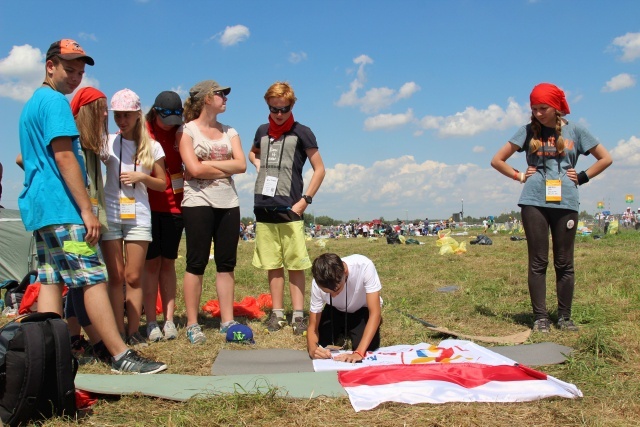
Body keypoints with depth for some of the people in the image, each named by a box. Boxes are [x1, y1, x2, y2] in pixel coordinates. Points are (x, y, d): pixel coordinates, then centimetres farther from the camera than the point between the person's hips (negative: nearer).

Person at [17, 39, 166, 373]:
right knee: (94, 279, -10)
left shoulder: (30, 104, 22)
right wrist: (86, 209, -19)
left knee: (50, 280, 8)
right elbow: (64, 158, -18)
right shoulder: (55, 101, -9)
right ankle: (121, 355, -8)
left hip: (37, 207, 10)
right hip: (61, 207, -10)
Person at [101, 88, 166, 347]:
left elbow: (162, 184, 8)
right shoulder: (108, 143, 6)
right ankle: (119, 333, 6)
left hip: (138, 216, 0)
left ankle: (133, 332, 8)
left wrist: (141, 177, -8)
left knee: (133, 277, 2)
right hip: (110, 214, 0)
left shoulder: (152, 147, 6)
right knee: (116, 277, 1)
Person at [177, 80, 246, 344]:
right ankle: (192, 324, 5)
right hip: (198, 203, -5)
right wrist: (227, 168, -4)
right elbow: (195, 169, -13)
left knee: (226, 264, 5)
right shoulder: (187, 130, 1)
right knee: (196, 264, -2)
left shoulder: (229, 132, 15)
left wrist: (209, 163, -8)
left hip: (228, 204, 5)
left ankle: (227, 321, 11)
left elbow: (241, 165, 0)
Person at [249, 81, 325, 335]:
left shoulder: (301, 133, 0)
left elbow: (319, 169, -1)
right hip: (264, 208, 4)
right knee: (272, 265, 9)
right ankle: (277, 313, 17)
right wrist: (258, 164, 12)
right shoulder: (263, 131, 13)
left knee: (295, 265, -1)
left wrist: (305, 200, -9)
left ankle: (298, 315, 5)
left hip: (290, 209, -4)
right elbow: (253, 153, 35)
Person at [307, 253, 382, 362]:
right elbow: (313, 326, -20)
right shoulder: (318, 284, -29)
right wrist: (312, 349, -43)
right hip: (335, 311, 2)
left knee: (367, 350, -25)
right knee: (319, 348, -17)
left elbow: (375, 313, -36)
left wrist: (359, 352, -46)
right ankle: (341, 334, 16)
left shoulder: (364, 266, -39)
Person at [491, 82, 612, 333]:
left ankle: (564, 317, 12)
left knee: (564, 263, 4)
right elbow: (497, 160, 12)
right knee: (538, 262, 0)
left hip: (565, 202, 0)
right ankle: (540, 317, 3)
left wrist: (582, 177, 5)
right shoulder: (529, 131, 9)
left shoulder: (574, 131, 9)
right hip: (534, 202, 0)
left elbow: (605, 159, 15)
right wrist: (519, 176, 3)